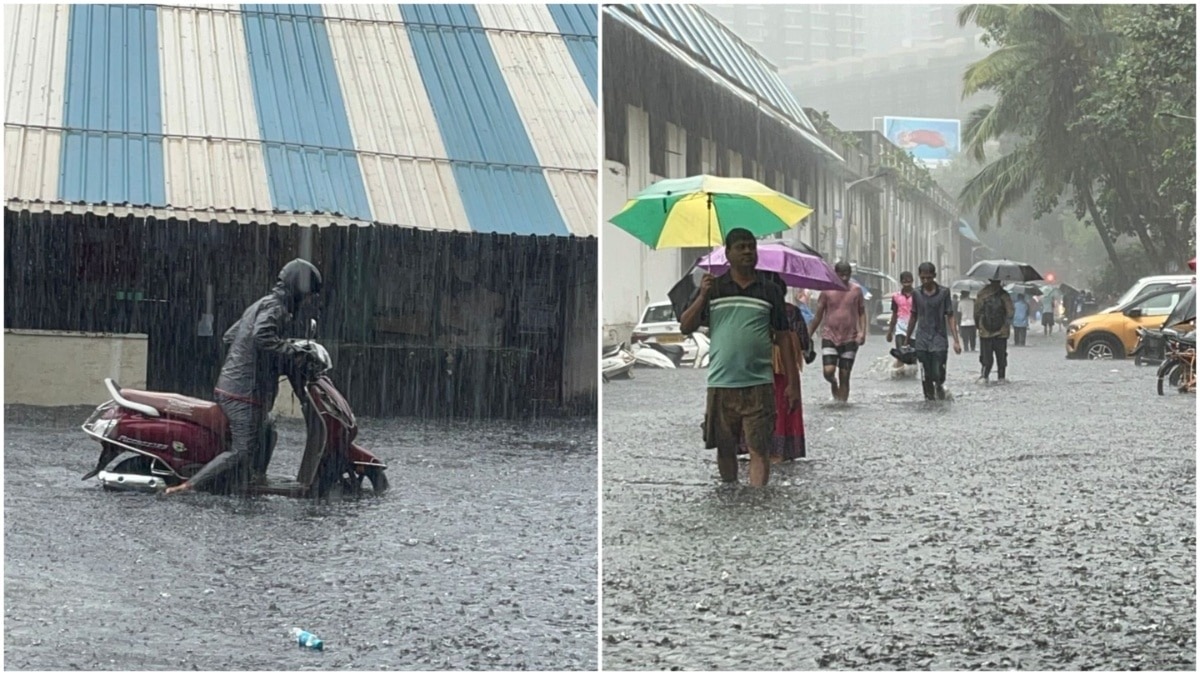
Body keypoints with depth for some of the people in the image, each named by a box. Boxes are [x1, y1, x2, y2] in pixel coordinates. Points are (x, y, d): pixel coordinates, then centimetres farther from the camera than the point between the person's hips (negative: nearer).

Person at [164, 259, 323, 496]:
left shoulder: (261, 304, 19)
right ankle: (188, 487, -17)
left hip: (229, 385, 10)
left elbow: (230, 335, 25)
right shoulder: (275, 307, -11)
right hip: (245, 393, -10)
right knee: (243, 452, -11)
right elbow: (262, 336, -31)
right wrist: (293, 353, -22)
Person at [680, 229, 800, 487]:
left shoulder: (770, 291, 7)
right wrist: (702, 297, -12)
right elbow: (685, 328, 3)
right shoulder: (712, 288, 7)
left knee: (759, 449, -7)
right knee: (725, 448, 10)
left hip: (759, 384, -1)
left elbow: (783, 338, 9)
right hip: (720, 383, 1)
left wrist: (792, 383, 5)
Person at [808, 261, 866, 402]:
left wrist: (862, 331, -7)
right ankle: (834, 384, 21)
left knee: (845, 375, 1)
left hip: (850, 338, 1)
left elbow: (862, 313, 8)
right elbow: (818, 315, 7)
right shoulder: (827, 290, 1)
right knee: (828, 371, -14)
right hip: (829, 336, -1)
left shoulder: (856, 290, 3)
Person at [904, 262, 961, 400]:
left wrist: (956, 341, -6)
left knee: (938, 375, -5)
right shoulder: (917, 294, 5)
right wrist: (907, 339, 18)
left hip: (939, 340, -2)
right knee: (926, 377, 1)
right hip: (922, 342, 2)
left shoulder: (944, 292, -3)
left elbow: (950, 317, -2)